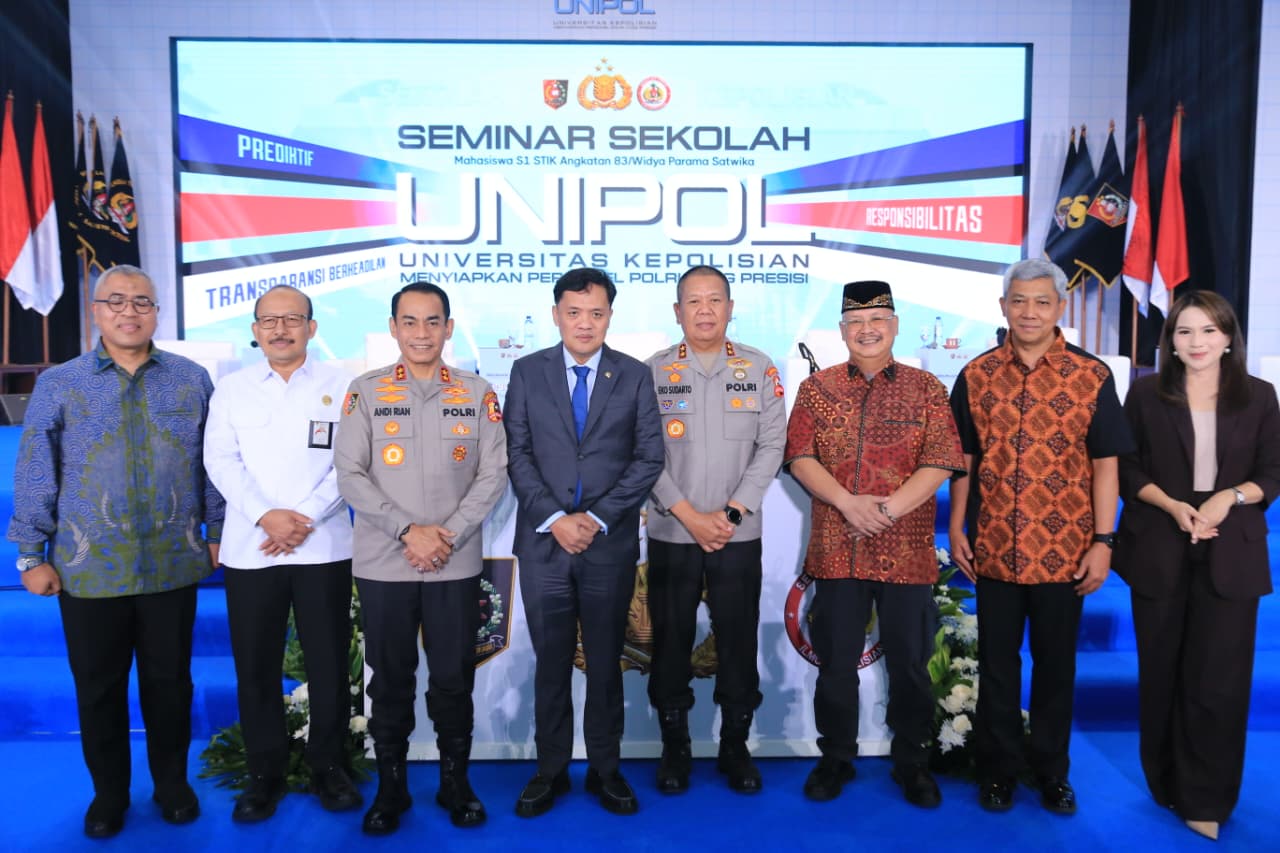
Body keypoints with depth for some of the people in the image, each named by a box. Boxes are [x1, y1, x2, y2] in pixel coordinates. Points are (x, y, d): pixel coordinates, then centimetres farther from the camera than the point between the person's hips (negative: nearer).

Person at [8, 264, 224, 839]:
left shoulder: (192, 380, 2)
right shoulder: (58, 385, 1)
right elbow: (34, 476, 1)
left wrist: (218, 532, 6)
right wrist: (31, 554, 0)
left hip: (173, 562, 0)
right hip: (89, 565, 0)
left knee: (169, 680, 12)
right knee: (98, 686, 11)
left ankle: (171, 783, 31)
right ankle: (109, 793, 31)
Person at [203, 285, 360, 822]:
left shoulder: (341, 387, 5)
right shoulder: (231, 389, 10)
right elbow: (221, 460, 1)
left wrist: (305, 517, -13)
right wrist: (265, 516, -13)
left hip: (324, 548, -1)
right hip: (249, 550, 2)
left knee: (329, 663, 4)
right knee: (255, 667, 7)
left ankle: (328, 767, 21)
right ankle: (265, 773, 22)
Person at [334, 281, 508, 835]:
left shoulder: (477, 394, 4)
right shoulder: (366, 392, 2)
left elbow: (493, 474, 0)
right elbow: (349, 474, -4)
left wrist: (448, 534, -12)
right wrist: (408, 531, -13)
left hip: (457, 564, 0)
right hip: (382, 564, 0)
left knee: (454, 678, 8)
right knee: (390, 679, 10)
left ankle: (456, 780, 26)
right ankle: (390, 786, 26)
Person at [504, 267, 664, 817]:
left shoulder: (635, 376, 4)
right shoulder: (527, 372, 5)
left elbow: (649, 458, -1)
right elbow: (517, 454, 0)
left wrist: (597, 518, -10)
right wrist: (554, 518, -12)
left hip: (610, 542, 0)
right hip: (544, 541, 0)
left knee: (606, 662, 10)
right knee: (551, 662, 9)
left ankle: (605, 768, 24)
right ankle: (550, 770, 23)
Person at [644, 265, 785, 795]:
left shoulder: (759, 370, 3)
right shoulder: (653, 372, 0)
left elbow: (771, 446, -2)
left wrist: (731, 513, -11)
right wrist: (690, 516, -12)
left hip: (739, 534, 1)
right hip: (671, 533, 0)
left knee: (738, 642, 7)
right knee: (671, 642, 7)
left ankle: (736, 747, 24)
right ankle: (674, 748, 23)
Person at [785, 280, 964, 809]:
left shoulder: (926, 389, 4)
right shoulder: (816, 389, 6)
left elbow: (940, 462, -3)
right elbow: (799, 457, -2)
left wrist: (891, 508, -15)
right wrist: (849, 503, -15)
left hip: (907, 552, 0)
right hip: (836, 551, 1)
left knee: (910, 661, 8)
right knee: (835, 661, 9)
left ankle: (912, 763, 26)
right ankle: (835, 759, 26)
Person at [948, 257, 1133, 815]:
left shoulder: (1092, 377, -2)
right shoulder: (976, 376, 2)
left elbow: (1105, 464, -2)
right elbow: (964, 460, 6)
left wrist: (1103, 541, -6)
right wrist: (956, 530, 3)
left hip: (1064, 550, -1)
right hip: (993, 549, 1)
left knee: (1056, 663, 12)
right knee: (997, 663, 11)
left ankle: (1052, 772, 29)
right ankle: (997, 769, 27)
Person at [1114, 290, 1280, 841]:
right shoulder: (1146, 393, 2)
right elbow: (1126, 468, 0)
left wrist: (1231, 497, -15)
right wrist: (1172, 506, -15)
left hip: (1230, 553, 0)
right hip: (1159, 550, 0)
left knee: (1218, 677, 1)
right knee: (1162, 671, 10)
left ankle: (1206, 799, 15)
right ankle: (1167, 784, 27)